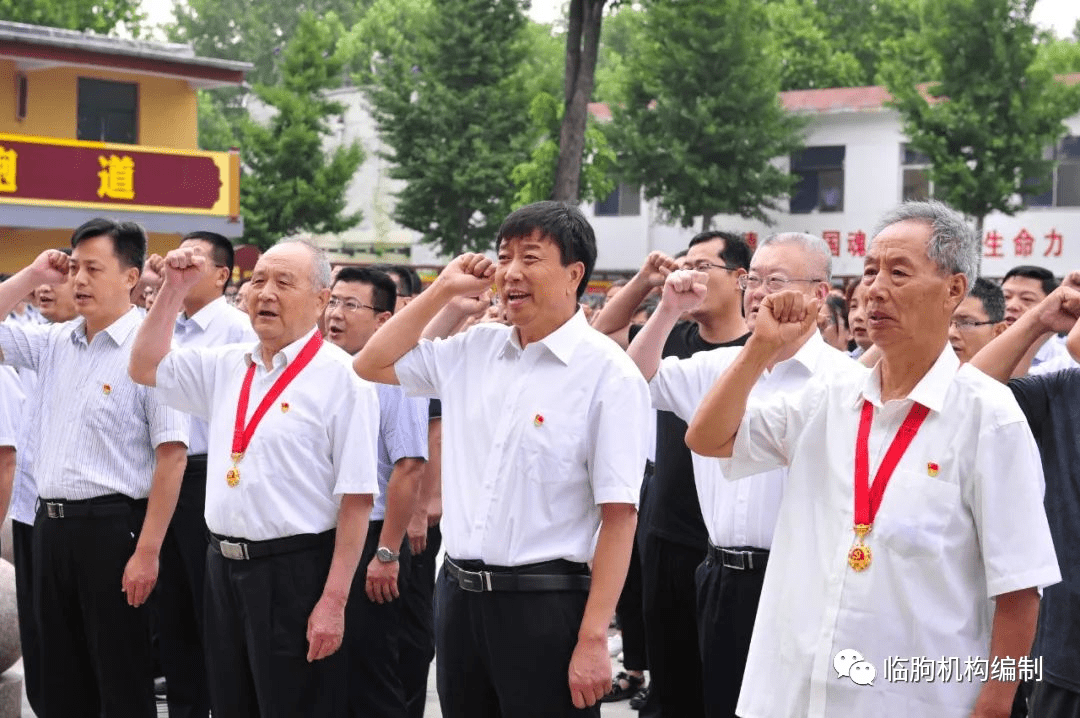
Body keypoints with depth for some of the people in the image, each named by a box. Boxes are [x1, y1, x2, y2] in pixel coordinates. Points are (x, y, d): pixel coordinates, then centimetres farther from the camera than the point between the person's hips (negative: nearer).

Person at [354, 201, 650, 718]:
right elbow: (371, 364, 19)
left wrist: (593, 640, -16)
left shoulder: (608, 373, -10)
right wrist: (443, 289, 9)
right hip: (459, 594, 6)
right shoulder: (474, 350, 8)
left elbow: (619, 515, -12)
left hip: (545, 603, -5)